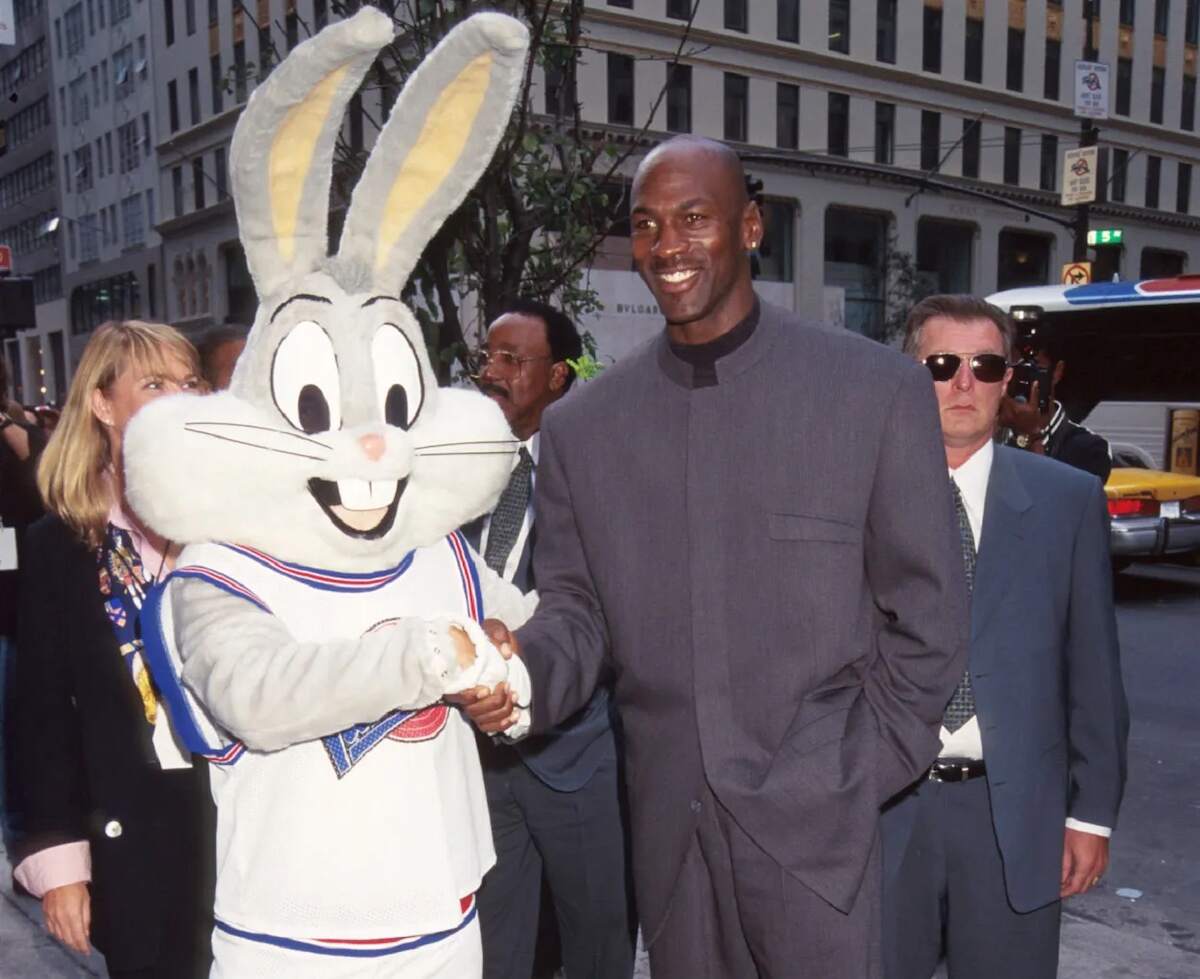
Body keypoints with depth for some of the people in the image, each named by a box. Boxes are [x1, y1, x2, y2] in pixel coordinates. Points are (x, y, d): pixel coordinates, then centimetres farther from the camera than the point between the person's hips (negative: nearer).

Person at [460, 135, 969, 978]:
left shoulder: (877, 389, -5)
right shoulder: (582, 424, 2)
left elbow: (926, 614, -1)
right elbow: (578, 609, 6)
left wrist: (862, 775, -4)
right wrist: (526, 666, -14)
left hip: (813, 816, -2)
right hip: (666, 825, 3)